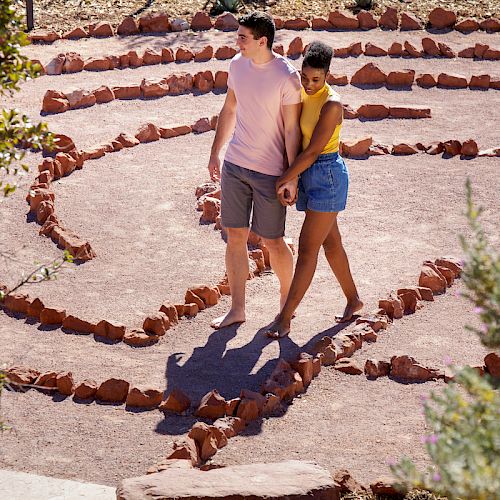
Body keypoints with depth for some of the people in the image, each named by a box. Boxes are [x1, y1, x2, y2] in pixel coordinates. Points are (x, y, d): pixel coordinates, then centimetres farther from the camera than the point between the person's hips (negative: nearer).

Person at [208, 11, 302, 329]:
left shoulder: (287, 77, -17)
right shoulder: (238, 65, 2)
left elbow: (292, 129, -13)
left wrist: (292, 177, -12)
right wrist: (216, 153, 18)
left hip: (270, 172, -6)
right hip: (234, 166, 6)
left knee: (272, 241, 6)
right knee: (235, 237, 9)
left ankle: (287, 301, 29)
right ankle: (237, 309, 19)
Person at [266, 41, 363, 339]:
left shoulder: (332, 104, -20)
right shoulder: (301, 94, 4)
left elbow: (312, 151, -21)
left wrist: (285, 179, -14)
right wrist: (289, 181, 1)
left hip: (327, 175, -8)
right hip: (307, 175, 8)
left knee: (307, 248, -5)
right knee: (330, 242, 18)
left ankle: (285, 318, -3)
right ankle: (353, 299, 34)